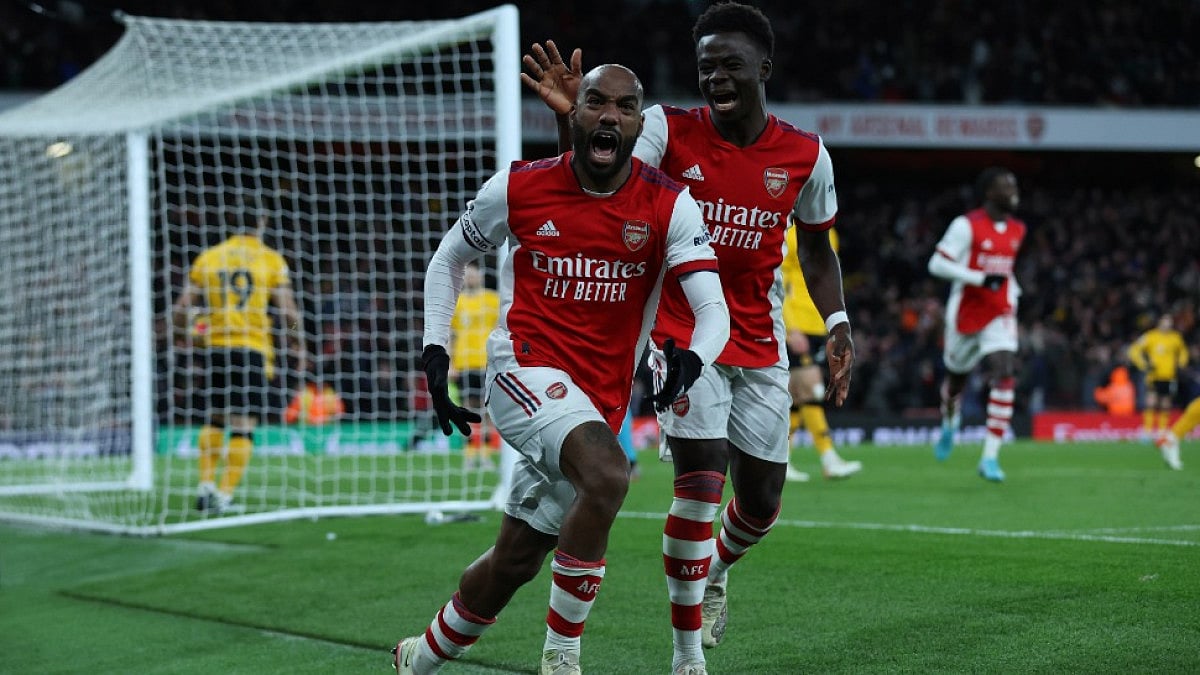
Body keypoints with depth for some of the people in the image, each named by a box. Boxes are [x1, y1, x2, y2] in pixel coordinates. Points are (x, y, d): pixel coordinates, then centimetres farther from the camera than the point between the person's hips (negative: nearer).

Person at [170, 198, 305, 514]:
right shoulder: (271, 260, 1)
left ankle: (206, 485, 8)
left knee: (214, 419, 18)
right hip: (254, 351, -3)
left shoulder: (207, 258, 7)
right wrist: (298, 348, 11)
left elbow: (181, 312, 5)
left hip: (215, 349, 3)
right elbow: (289, 313, -2)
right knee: (244, 426, -1)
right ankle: (225, 494, -7)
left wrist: (189, 332, 23)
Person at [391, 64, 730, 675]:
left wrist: (691, 359, -33)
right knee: (608, 475, -32)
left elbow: (714, 311, -11)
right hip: (524, 367, -3)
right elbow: (449, 258, 14)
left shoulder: (669, 206, -3)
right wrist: (434, 354, 5)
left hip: (600, 402, 3)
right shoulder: (518, 188, -3)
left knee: (515, 562, 10)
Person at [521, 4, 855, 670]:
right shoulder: (669, 129, -9)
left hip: (760, 348, 4)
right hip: (683, 335, -3)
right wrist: (570, 118, -42)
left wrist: (837, 326, 2)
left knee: (761, 503, 10)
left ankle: (715, 571, 46)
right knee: (702, 480, -17)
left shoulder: (806, 155, -1)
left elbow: (816, 249, 12)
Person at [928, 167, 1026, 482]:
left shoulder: (1016, 230, 8)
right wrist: (981, 279, -22)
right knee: (957, 375, 17)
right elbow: (937, 264, -17)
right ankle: (949, 422, 53)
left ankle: (990, 457, -18)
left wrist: (1012, 293, 14)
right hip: (966, 312, -3)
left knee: (1005, 376, -17)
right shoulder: (967, 225, -13)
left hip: (1000, 314, 3)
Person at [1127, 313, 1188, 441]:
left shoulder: (1176, 338, 7)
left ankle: (1162, 434, 19)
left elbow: (1183, 352, 25)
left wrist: (1180, 365, 10)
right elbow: (1134, 350, -3)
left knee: (1165, 406, 8)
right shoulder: (1150, 336, -5)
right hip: (1154, 377, -4)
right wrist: (1144, 365, -13)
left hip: (1169, 377, 4)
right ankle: (1147, 433, -12)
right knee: (1151, 403, -15)